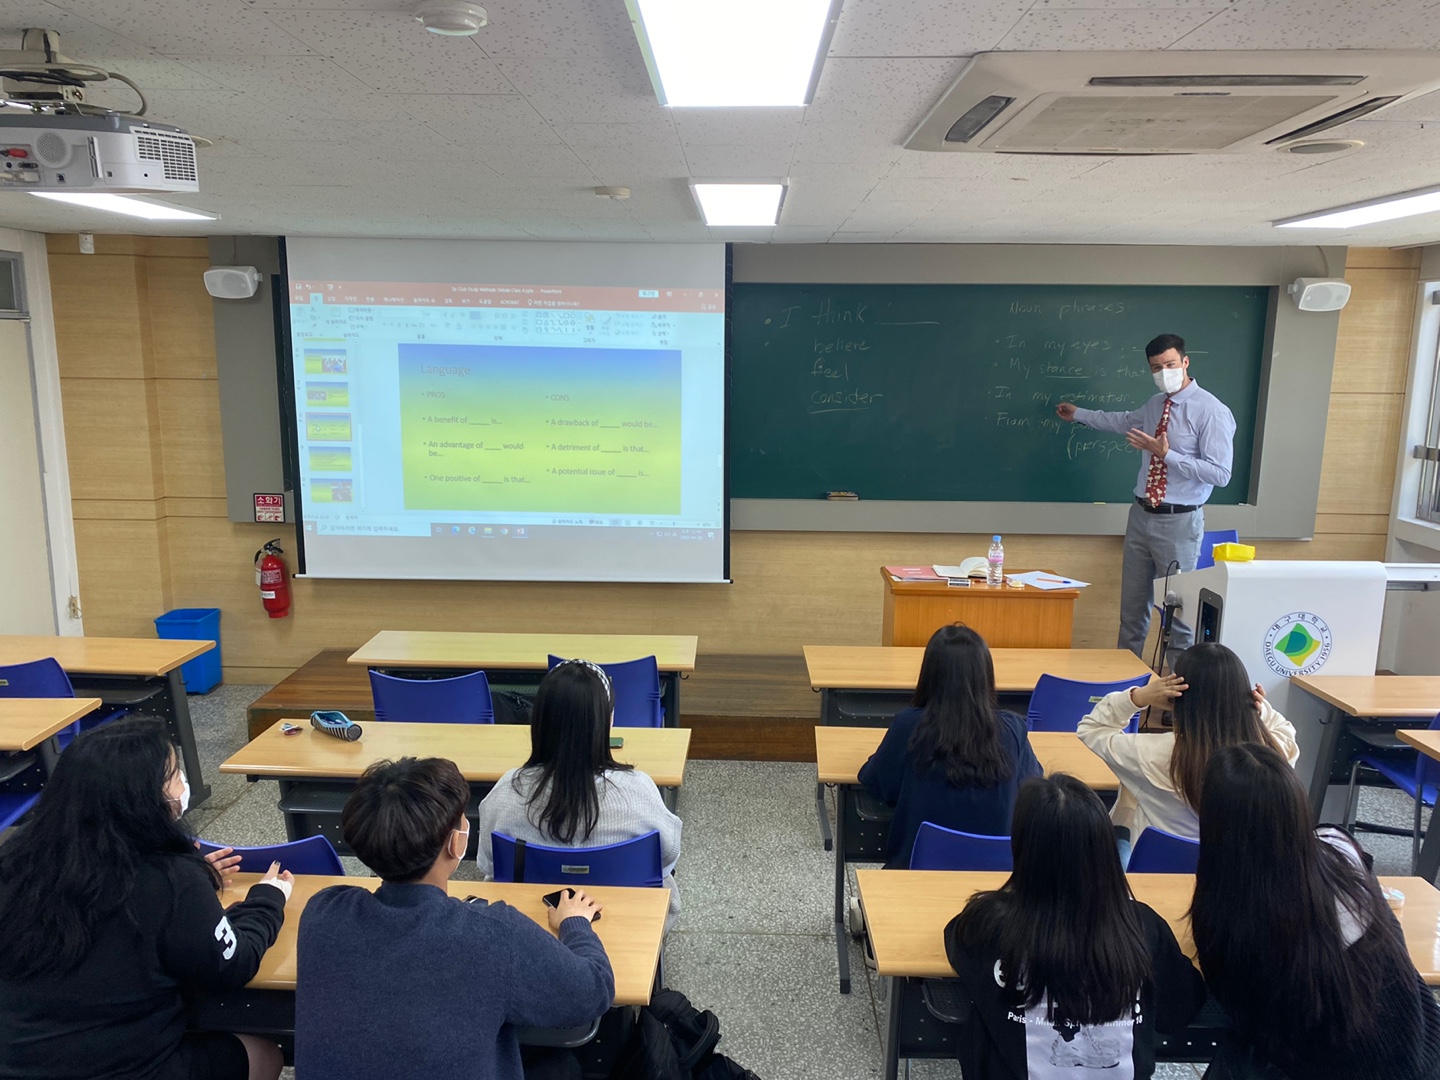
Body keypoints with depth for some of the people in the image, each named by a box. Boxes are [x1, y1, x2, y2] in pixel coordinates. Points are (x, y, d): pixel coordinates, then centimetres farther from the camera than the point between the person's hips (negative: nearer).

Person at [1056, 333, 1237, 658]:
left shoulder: (1212, 411, -14)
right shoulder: (1154, 404, 7)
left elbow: (1220, 474, -20)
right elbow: (1125, 421, 30)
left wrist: (1167, 454, -23)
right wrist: (1078, 414, 37)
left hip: (1179, 521, -7)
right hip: (1141, 514, 7)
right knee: (1132, 601, 15)